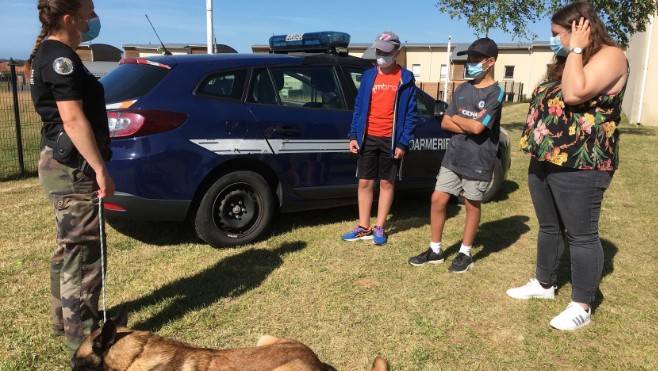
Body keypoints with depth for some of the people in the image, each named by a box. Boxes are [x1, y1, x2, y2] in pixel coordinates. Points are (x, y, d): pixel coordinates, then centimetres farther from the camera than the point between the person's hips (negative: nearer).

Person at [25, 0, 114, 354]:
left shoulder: (49, 53, 15)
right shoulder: (60, 57, -18)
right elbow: (74, 120, -25)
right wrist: (100, 169, -24)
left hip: (64, 164, 11)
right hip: (72, 168, -11)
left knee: (69, 248, 20)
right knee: (82, 252, -4)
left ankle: (65, 318, 34)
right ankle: (82, 337, 6)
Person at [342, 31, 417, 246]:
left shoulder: (405, 78, -1)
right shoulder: (368, 75, 7)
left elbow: (410, 113, -2)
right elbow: (359, 107, 8)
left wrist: (403, 143, -10)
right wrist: (353, 135, -1)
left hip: (391, 140, -2)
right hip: (368, 138, 3)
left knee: (387, 183, 7)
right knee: (365, 182, 5)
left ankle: (379, 228, 18)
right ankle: (364, 227, 17)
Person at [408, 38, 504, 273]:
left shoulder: (496, 92, -9)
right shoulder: (462, 89, 10)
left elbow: (477, 127, -20)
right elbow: (445, 123, 5)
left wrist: (457, 118, -2)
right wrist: (468, 126, -11)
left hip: (478, 161, -5)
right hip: (453, 157, 6)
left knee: (472, 205, 8)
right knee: (438, 199, 3)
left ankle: (465, 254, 22)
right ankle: (435, 250, 17)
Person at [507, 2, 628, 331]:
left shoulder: (610, 56, -10)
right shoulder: (566, 63, 19)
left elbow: (574, 94, -26)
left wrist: (576, 49, -16)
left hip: (580, 165, -9)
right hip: (544, 161, 9)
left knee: (582, 235, 0)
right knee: (549, 227, 19)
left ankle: (582, 307, 11)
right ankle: (544, 284, 34)